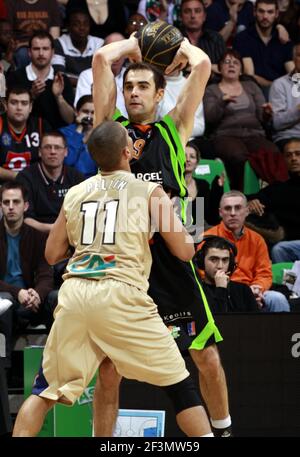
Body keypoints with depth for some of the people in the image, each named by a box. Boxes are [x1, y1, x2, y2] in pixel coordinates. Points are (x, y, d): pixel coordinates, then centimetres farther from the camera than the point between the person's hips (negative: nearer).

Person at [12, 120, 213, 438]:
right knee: (179, 385, 6)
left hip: (75, 293, 3)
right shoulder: (149, 191, 6)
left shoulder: (75, 194, 16)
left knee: (47, 388, 15)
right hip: (120, 294, -3)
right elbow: (185, 252, 6)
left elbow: (52, 254, 23)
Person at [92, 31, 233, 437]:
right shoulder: (113, 127, 10)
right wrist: (137, 42, 15)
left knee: (207, 357, 5)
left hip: (170, 260, 0)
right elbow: (102, 59, 1)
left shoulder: (175, 128, 10)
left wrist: (176, 42, 19)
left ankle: (222, 430, 23)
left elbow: (202, 65, 2)